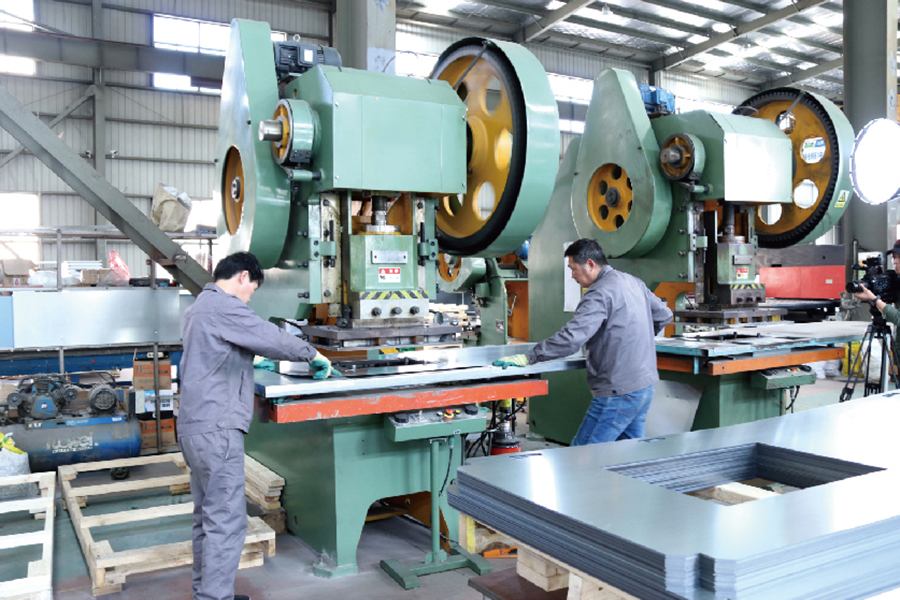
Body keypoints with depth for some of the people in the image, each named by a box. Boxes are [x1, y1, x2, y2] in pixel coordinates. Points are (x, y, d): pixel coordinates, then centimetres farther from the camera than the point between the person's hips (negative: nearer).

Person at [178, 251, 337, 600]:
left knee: (208, 517, 16)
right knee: (227, 522, -6)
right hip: (217, 429, -11)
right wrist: (312, 355, -1)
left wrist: (252, 360, 34)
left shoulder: (199, 306, 18)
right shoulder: (224, 306, -14)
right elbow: (272, 338, -14)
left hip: (195, 427, 11)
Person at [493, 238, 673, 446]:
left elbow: (571, 338, -26)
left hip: (619, 393, -10)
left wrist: (528, 358, -22)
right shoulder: (634, 283, 11)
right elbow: (664, 315, 23)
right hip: (645, 387, 10)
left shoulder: (600, 293, -17)